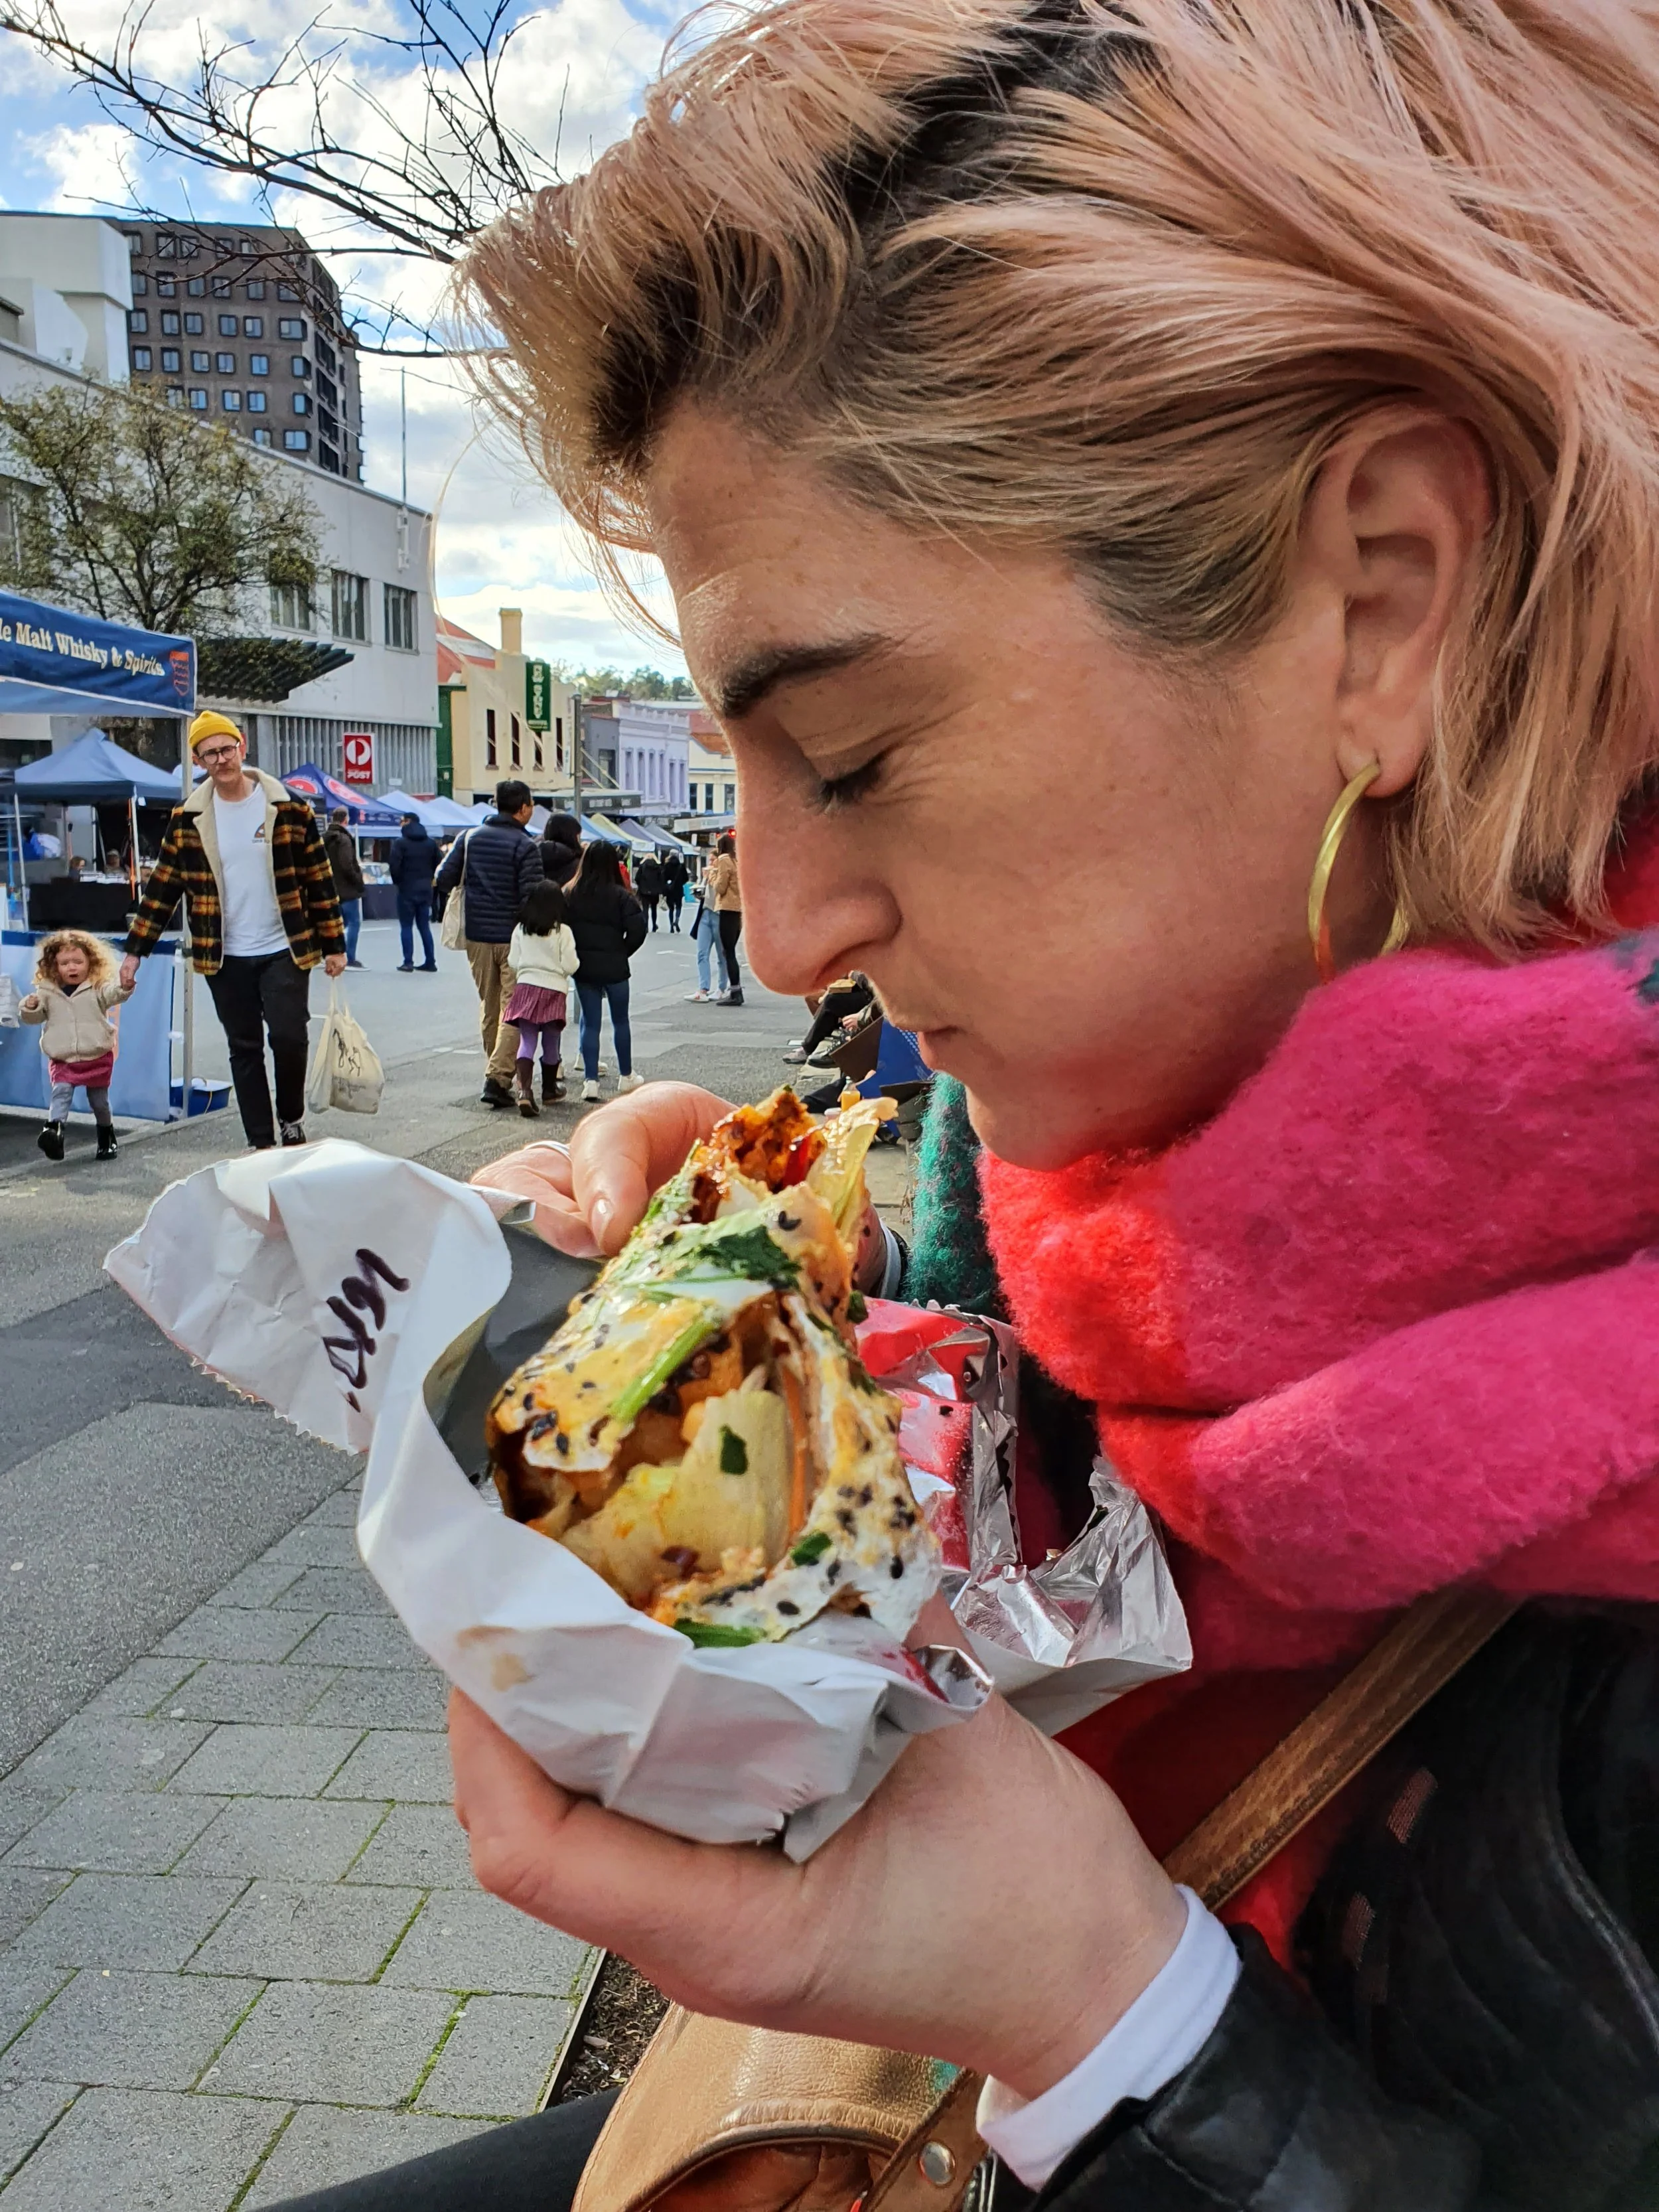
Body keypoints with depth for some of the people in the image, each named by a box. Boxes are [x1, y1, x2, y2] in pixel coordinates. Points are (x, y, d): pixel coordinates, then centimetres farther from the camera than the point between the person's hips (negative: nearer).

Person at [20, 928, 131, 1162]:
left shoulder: (98, 988, -4)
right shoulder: (47, 992, 3)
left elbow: (114, 993, -23)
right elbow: (35, 1017, 9)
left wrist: (125, 985, -46)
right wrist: (29, 1008, -15)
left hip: (97, 1058, -1)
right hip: (62, 1060, 1)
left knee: (99, 1101, 10)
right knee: (61, 1091, -21)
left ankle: (107, 1139, 29)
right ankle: (54, 1128, -39)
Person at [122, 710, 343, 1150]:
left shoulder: (289, 808, -3)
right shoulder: (188, 820, 2)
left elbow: (319, 880, 0)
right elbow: (163, 887, 6)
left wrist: (333, 944, -1)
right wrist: (135, 950, 3)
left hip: (284, 950, -2)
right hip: (225, 959, 2)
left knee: (288, 1038, -11)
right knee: (245, 1050, 7)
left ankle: (292, 1120, 15)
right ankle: (261, 1144, 15)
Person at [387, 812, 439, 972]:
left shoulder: (401, 842, -9)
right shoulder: (431, 842, 8)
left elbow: (394, 865, -16)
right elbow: (437, 864, 6)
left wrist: (396, 881, 0)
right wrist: (426, 879, 12)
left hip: (407, 889, -5)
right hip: (425, 889, 5)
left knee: (406, 926, 1)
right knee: (424, 926, 10)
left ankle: (408, 963, -3)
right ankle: (430, 962, 8)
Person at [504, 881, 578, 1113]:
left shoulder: (521, 929, 1)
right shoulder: (562, 931, -8)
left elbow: (513, 962, 3)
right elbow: (570, 966, -9)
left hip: (525, 988, 2)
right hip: (554, 990, -2)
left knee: (527, 1041, 0)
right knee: (551, 1044, 13)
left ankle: (525, 1090, -18)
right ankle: (549, 1090, 28)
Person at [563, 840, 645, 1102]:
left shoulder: (569, 894, -3)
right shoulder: (620, 895, -12)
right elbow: (637, 929, -17)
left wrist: (574, 955, 7)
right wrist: (623, 952, 0)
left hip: (583, 967, 2)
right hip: (614, 967, -2)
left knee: (590, 1023, 8)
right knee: (620, 1021, 14)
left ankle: (590, 1080, 2)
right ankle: (626, 1076, 25)